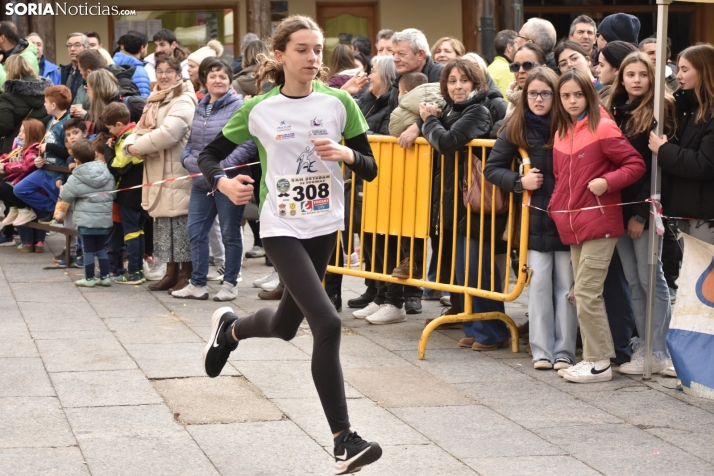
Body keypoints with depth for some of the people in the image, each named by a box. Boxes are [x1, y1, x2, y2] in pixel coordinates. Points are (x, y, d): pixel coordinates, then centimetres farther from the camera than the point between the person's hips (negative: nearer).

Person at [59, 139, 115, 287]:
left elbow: (66, 196, -4)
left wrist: (62, 190, 17)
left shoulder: (76, 179, -12)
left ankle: (89, 279, 8)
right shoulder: (107, 174, 2)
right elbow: (113, 193, 11)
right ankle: (105, 276, 17)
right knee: (101, 248, 16)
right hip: (104, 218, 5)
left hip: (86, 220, -5)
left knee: (88, 249, 4)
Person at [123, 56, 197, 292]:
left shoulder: (183, 101, -10)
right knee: (163, 224, 11)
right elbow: (140, 130, 17)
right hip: (157, 175, 9)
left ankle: (186, 275, 0)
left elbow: (168, 133, -23)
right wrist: (130, 144, -7)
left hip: (177, 175, -9)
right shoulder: (154, 101, 19)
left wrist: (139, 146, -13)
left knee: (181, 224, -6)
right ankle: (171, 273, 18)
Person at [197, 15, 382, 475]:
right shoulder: (259, 109, -7)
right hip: (282, 227, -4)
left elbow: (371, 169, 2)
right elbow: (209, 156, 3)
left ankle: (229, 328, 55)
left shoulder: (339, 102, -3)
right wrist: (224, 184, -18)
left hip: (325, 226, 4)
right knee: (327, 324, -19)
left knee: (287, 325, 19)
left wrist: (346, 153, -19)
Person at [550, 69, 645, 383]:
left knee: (587, 293, -9)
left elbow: (636, 164, -9)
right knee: (582, 294, 11)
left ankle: (599, 363, -1)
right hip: (573, 226, 8)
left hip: (599, 223, -8)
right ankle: (594, 357, 19)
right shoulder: (561, 133, 13)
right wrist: (556, 209, 12)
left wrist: (607, 181, -22)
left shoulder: (602, 128, -9)